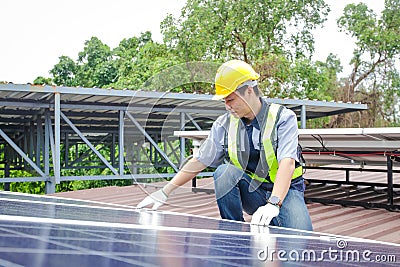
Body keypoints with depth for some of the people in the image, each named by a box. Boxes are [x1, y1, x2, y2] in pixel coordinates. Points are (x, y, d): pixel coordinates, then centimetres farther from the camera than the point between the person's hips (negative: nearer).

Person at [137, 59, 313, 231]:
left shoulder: (283, 118, -13)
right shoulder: (224, 124, -1)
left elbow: (287, 162, -28)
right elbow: (199, 161, 1)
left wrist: (273, 204, -44)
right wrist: (165, 191, -7)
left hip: (284, 191, -4)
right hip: (251, 191, 4)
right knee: (224, 171, -27)